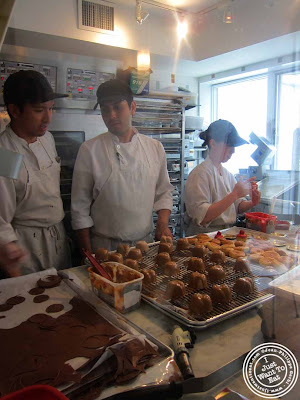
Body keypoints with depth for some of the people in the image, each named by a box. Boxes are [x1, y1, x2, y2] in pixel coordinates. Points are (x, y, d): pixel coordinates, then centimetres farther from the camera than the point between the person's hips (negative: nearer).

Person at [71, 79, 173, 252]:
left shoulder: (155, 147, 3)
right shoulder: (89, 150, -8)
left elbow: (164, 192, 10)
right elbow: (80, 208, -7)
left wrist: (163, 223, -6)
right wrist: (89, 255, -7)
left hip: (145, 242, 3)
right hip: (105, 247, -2)